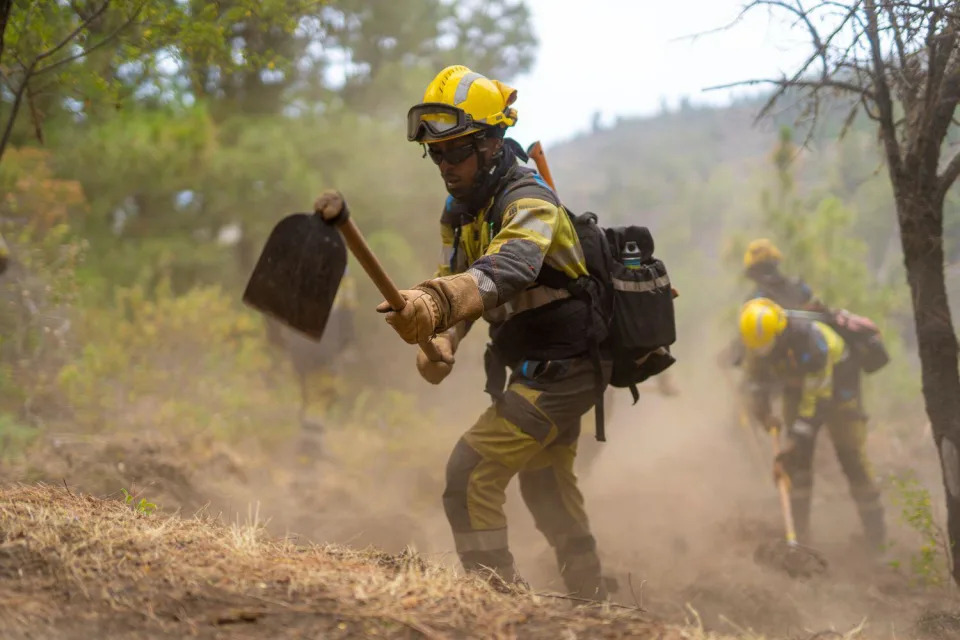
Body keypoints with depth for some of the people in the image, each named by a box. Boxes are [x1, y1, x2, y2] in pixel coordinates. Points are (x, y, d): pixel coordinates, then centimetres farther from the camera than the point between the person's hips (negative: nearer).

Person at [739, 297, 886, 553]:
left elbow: (817, 399, -36)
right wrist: (762, 409, -2)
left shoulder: (813, 342, -40)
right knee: (798, 457, -7)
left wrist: (796, 440, -36)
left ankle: (877, 539, 4)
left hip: (837, 386, -5)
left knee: (851, 456, -6)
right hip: (796, 386, 5)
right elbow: (755, 373, 3)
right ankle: (800, 534, -4)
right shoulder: (757, 337, -21)